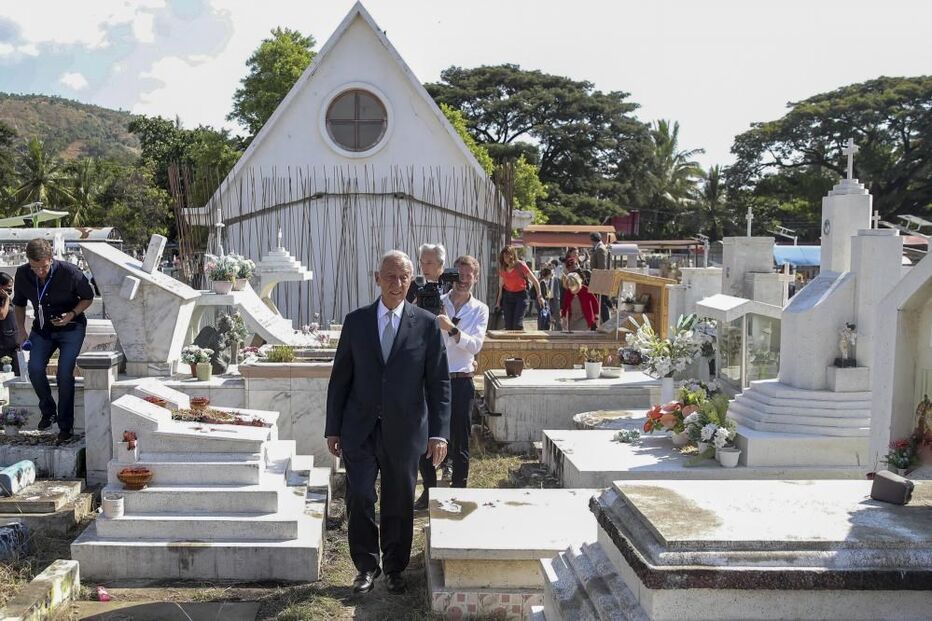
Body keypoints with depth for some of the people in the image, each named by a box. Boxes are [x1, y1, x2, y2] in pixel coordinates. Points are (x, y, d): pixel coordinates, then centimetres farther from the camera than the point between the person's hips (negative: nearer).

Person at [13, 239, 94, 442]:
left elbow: (88, 297, -5)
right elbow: (19, 303, 10)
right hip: (42, 328, 4)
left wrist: (72, 314, -21)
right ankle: (48, 411, 7)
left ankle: (65, 425, -4)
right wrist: (21, 330, -1)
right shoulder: (22, 275, -9)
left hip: (71, 328, -3)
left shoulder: (69, 272, -21)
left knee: (64, 373, -18)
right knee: (35, 369, -18)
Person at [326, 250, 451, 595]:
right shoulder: (356, 321, 3)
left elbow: (439, 382, -1)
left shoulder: (427, 325, -2)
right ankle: (366, 566, 21)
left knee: (399, 503, 9)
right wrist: (333, 428, 4)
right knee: (359, 499, -1)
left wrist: (439, 432, -8)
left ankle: (394, 569, 28)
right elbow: (340, 378, 6)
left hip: (404, 431, -1)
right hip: (360, 430, 1)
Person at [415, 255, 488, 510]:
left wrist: (452, 329, -26)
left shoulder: (479, 310, 2)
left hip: (461, 381, -1)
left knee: (459, 441, 5)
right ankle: (429, 490, 24)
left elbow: (475, 345, -12)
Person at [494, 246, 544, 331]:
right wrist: (499, 300, 11)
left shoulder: (521, 266, -13)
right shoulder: (502, 269, -1)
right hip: (507, 295, 4)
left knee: (518, 324, -15)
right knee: (508, 326, -1)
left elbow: (535, 281, -10)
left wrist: (539, 296, -16)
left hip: (521, 295, -4)